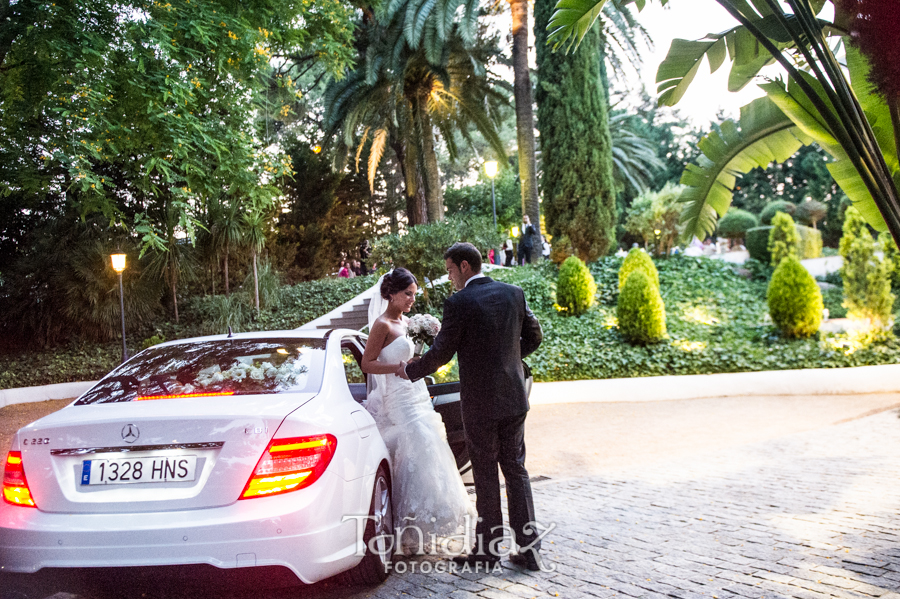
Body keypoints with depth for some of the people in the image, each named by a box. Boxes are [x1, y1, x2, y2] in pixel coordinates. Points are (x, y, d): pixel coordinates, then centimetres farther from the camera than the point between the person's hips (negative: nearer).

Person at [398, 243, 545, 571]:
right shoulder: (514, 293, 3)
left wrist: (409, 370, 7)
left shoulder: (458, 303, -13)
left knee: (486, 476, 6)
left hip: (480, 402, -5)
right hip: (514, 398, 5)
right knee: (516, 470, 13)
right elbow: (534, 336, 10)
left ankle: (488, 550, 17)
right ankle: (528, 547, 16)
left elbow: (441, 354, -9)